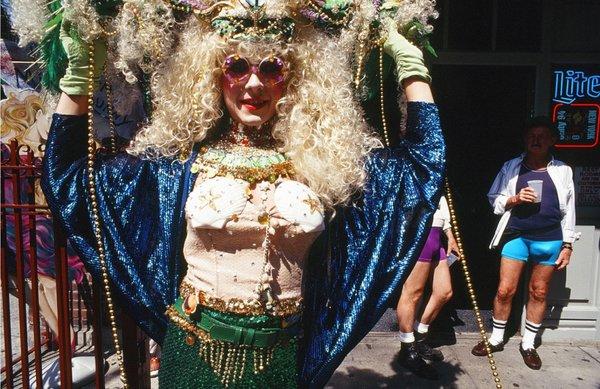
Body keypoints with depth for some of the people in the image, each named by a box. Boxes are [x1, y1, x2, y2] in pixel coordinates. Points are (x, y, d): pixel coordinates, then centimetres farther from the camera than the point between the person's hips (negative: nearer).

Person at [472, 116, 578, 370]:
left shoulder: (562, 171, 7)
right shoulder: (511, 167, 5)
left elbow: (568, 211, 9)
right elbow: (494, 201, 8)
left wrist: (567, 245, 6)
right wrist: (514, 199, -12)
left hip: (549, 240, 1)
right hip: (516, 236, -1)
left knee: (539, 293, 9)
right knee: (505, 290, -1)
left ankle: (528, 344, 25)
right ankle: (496, 339, 18)